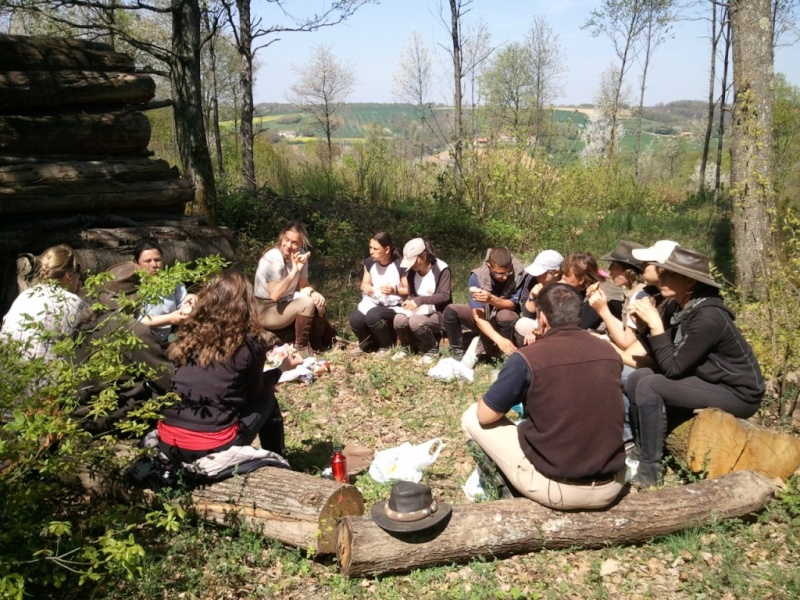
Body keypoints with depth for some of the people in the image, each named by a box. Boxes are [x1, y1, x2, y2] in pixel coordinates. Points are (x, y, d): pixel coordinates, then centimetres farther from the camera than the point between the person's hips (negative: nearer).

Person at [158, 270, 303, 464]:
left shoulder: (189, 334, 5)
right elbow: (254, 390, 10)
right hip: (214, 449, -4)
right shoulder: (250, 342, -7)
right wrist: (283, 368, 26)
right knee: (266, 398, 20)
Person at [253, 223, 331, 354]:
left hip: (285, 303, 8)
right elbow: (275, 295, -33)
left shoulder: (300, 255, -4)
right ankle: (301, 347, -11)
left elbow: (303, 285, 1)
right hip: (266, 310, -8)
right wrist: (295, 271, -34)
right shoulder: (273, 258, -25)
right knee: (307, 303, -26)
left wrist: (314, 293, -22)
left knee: (318, 301, -6)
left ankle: (317, 344, 8)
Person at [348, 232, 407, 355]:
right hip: (374, 303, 5)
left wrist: (395, 290, -27)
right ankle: (369, 344, 8)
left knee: (372, 315, -37)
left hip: (394, 307, -5)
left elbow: (409, 291, -8)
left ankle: (387, 345, -7)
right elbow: (364, 283, 15)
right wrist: (365, 287, -10)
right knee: (355, 320, -26)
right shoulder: (369, 263, 4)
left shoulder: (400, 265, -13)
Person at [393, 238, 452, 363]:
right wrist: (409, 302, -14)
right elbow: (411, 294, 12)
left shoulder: (441, 269, -13)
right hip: (420, 311, 6)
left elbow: (444, 296, -21)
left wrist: (420, 300, -31)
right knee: (399, 319, -27)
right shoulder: (412, 271, 5)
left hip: (438, 314, -5)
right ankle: (409, 347, 4)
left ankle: (432, 349, -8)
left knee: (415, 321, -36)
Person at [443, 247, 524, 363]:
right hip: (482, 318, 1)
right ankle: (457, 352, -9)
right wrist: (499, 339, -49)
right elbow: (478, 316, -33)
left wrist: (491, 299, -46)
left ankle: (507, 356, -14)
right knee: (450, 311, -25)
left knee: (506, 315, -37)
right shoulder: (477, 277, -27)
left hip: (504, 322, -1)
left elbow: (512, 305, -23)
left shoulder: (518, 273, -25)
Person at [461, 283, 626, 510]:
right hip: (611, 486, 5)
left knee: (472, 417, 11)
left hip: (555, 487, -5)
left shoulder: (527, 358, -14)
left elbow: (485, 415, -3)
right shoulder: (609, 352, 1)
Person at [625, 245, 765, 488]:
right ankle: (641, 454, 5)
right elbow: (662, 359, 3)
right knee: (637, 378, -1)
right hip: (708, 381, 9)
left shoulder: (708, 317, -26)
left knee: (649, 385, -23)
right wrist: (645, 324, -10)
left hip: (737, 393, -9)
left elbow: (672, 367, -24)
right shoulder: (683, 307, 0)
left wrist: (655, 324, -21)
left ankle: (649, 471, -13)